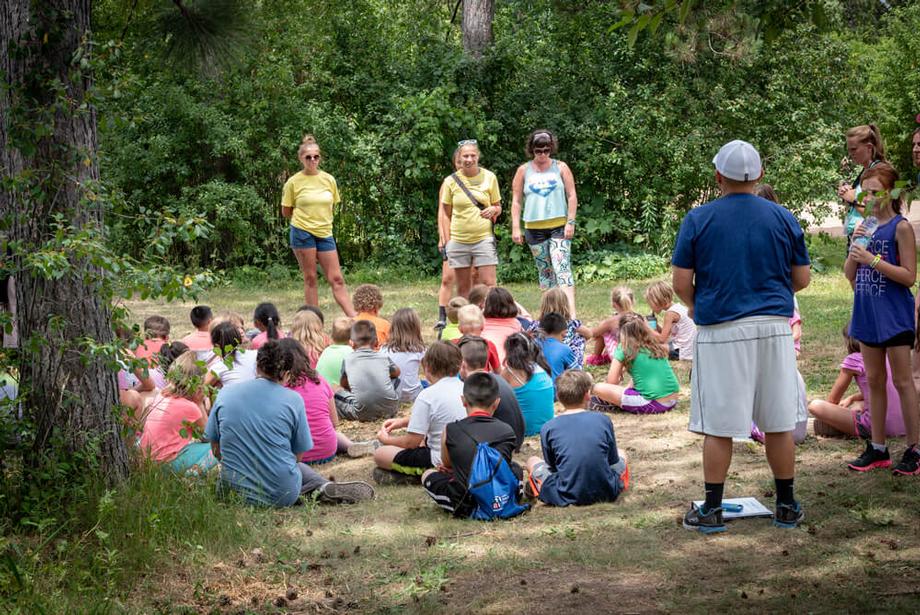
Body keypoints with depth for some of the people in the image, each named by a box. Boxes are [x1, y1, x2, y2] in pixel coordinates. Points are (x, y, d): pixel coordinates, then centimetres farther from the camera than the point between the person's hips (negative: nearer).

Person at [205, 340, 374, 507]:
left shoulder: (225, 394, 2)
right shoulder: (293, 399, -4)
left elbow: (216, 450, 8)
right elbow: (297, 455, 2)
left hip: (235, 487, 0)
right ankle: (325, 488, 1)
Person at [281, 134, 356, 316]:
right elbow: (286, 212, 4)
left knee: (337, 279, 1)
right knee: (310, 279, 1)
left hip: (325, 233, 3)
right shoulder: (294, 182, -3)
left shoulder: (329, 180, 4)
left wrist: (320, 217, 7)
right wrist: (305, 216, 5)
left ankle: (355, 319, -1)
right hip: (302, 233, -3)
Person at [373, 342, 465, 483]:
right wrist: (404, 422, 20)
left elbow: (412, 442, -14)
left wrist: (387, 440, 7)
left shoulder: (427, 396, -19)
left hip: (441, 463, -8)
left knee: (380, 454, 3)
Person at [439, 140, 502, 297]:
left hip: (483, 238, -1)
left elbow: (498, 207, 13)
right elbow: (446, 214, 8)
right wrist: (448, 241, 3)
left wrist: (493, 210, -11)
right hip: (458, 241, 1)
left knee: (488, 284, -7)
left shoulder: (489, 177, 3)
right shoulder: (451, 181, 2)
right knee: (463, 287, 6)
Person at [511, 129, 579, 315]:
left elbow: (572, 196, 4)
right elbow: (516, 201, 8)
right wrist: (515, 228, 1)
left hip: (559, 227, -2)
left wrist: (570, 222, -5)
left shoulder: (561, 168, 5)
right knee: (544, 272, 7)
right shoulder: (523, 171, 7)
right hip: (534, 228, 2)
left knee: (562, 268, -14)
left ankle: (571, 314, -23)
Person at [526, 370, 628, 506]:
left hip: (566, 498, -2)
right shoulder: (603, 420, -3)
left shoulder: (548, 429, -7)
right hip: (606, 493, 2)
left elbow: (551, 465, 4)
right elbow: (613, 461, 8)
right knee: (621, 455, 32)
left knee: (532, 461, 22)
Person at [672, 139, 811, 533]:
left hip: (720, 331, -2)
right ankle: (787, 507, 18)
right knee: (779, 423, 9)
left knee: (718, 426, 3)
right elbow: (802, 278, 7)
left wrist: (693, 306, 16)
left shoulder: (698, 220, -3)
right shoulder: (783, 218, 4)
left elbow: (680, 282, -4)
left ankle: (711, 511, 9)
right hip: (774, 327, 2)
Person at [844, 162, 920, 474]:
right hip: (868, 313, 7)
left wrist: (872, 260, -21)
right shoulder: (866, 227, 9)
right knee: (874, 381, 11)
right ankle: (877, 448, 18)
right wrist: (855, 246, -8)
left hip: (894, 315, -7)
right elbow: (850, 275, 9)